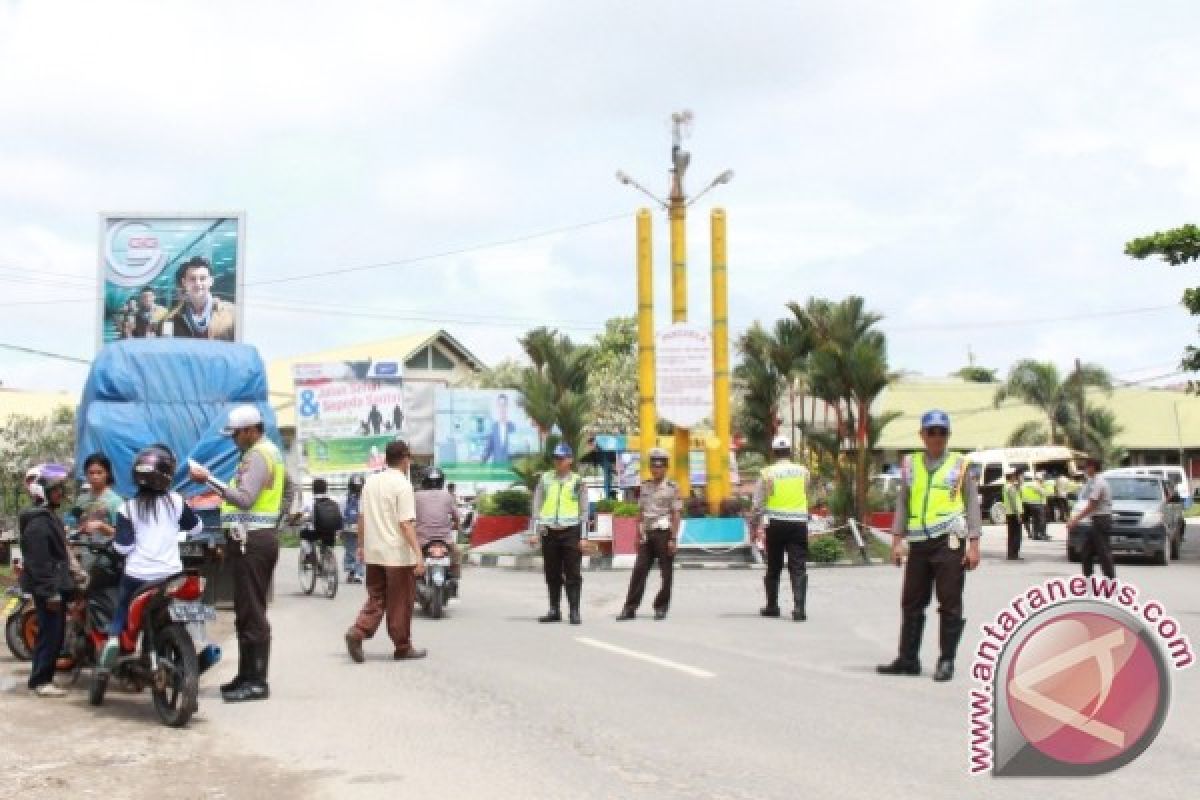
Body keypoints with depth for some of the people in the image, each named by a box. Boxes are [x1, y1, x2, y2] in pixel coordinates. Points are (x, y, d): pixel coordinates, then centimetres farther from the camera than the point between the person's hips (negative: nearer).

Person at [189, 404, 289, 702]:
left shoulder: (257, 456, -12)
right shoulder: (271, 452, 21)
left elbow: (245, 498, -25)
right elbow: (288, 491, 32)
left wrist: (210, 480, -26)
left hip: (250, 541, -11)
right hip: (264, 536, 11)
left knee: (251, 613, -10)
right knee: (251, 611, 14)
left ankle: (256, 681, -10)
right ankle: (248, 675, 19)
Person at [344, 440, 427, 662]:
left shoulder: (371, 481, 9)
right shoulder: (402, 485, -12)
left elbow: (362, 517, 14)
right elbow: (406, 524, -19)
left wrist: (361, 545, 24)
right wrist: (418, 555, -20)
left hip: (373, 552, 6)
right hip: (398, 554, -6)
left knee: (376, 598, 13)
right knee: (400, 602, 5)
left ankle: (357, 633, -7)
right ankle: (402, 647, 13)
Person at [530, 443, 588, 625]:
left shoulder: (577, 481, 5)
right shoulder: (545, 479, 10)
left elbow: (584, 509, 5)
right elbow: (536, 505, 11)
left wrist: (584, 536, -1)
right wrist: (535, 532, 4)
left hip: (571, 530, -3)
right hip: (549, 530, 3)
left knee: (572, 574, -4)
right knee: (552, 574, 7)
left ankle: (574, 611, -2)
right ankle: (555, 610, 15)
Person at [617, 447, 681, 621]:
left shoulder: (672, 487, -4)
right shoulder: (645, 486, 12)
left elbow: (676, 514, -7)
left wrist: (673, 538, -12)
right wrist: (639, 535, 12)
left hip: (664, 533, -5)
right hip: (647, 534, 5)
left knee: (666, 573, 2)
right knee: (639, 570, 1)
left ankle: (661, 607, 13)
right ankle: (630, 608, 3)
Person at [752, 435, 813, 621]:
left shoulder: (768, 473, -3)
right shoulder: (803, 472, 4)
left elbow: (758, 503, -4)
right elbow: (807, 496, 14)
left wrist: (757, 527, 3)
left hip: (776, 524, 0)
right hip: (798, 524, 1)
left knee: (773, 567, 13)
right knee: (798, 569, -1)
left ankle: (772, 606, 21)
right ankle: (799, 608, -12)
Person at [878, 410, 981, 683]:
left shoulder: (961, 465, 5)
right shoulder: (910, 465, 13)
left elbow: (972, 505, 4)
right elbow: (902, 504, 14)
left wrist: (974, 544, -3)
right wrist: (897, 540, 7)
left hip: (949, 542, -3)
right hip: (918, 543, 3)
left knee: (950, 605, -1)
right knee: (912, 602, 8)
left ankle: (946, 661, 7)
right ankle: (908, 659, 16)